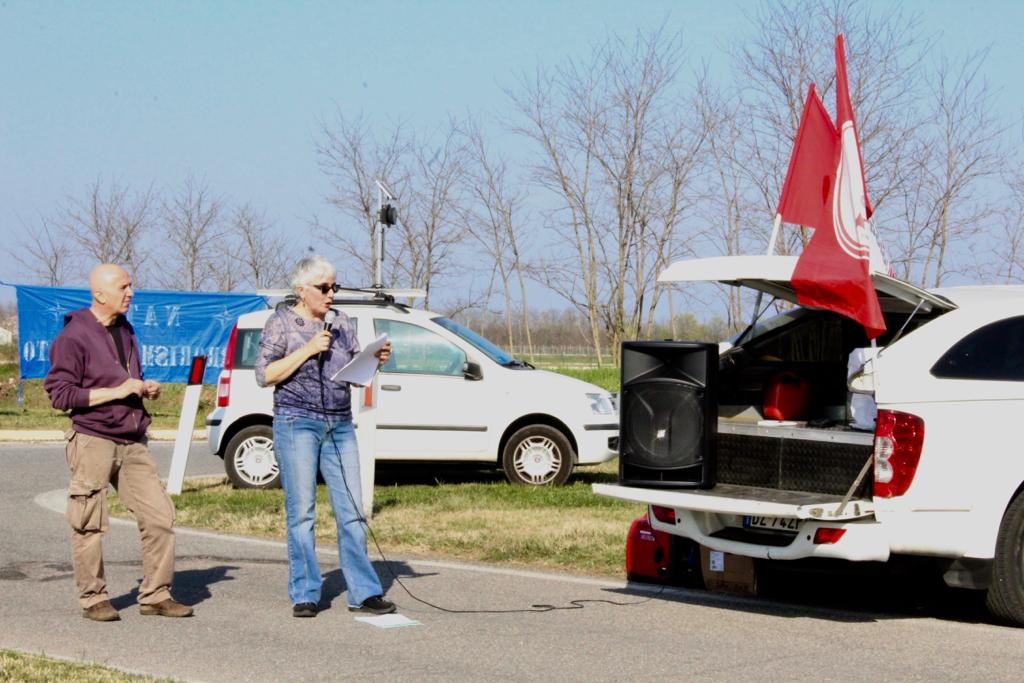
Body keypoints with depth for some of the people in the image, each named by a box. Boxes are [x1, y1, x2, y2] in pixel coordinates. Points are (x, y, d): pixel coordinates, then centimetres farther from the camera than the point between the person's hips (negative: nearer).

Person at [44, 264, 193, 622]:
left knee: (160, 516, 0)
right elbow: (59, 393, -14)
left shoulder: (125, 329, 15)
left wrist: (144, 388, 7)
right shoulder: (74, 336, -9)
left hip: (132, 444, 7)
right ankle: (93, 599, 13)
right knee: (89, 527, -1)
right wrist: (117, 392, -17)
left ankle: (155, 595, 9)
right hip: (93, 442, -7)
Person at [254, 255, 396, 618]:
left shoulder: (341, 323, 13)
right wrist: (308, 349, -15)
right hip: (297, 423, -4)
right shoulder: (282, 322, 0)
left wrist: (376, 361, -5)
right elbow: (265, 375, -7)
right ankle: (305, 595, 3)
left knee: (352, 509, 1)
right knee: (301, 511, -3)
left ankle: (364, 592, 4)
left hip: (340, 425, 4)